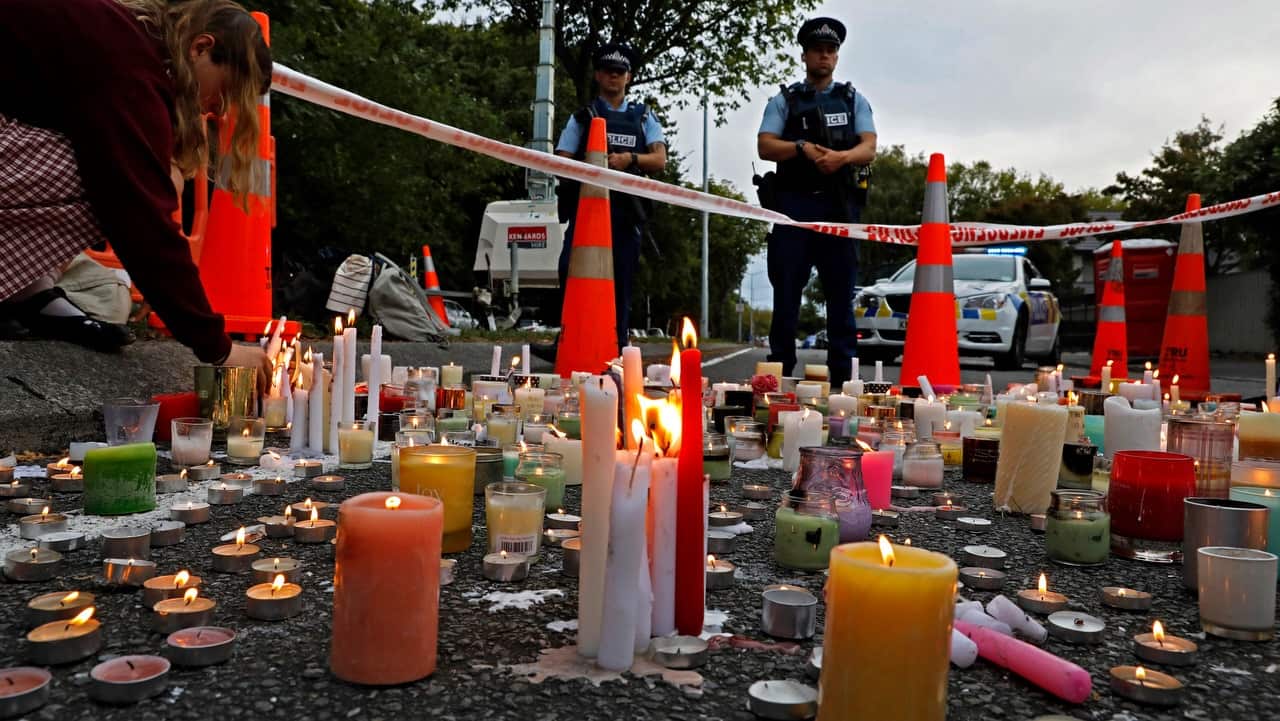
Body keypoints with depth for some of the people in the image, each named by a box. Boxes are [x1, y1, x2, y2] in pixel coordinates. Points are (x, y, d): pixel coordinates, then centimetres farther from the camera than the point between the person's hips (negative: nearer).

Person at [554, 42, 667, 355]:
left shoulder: (643, 117, 19)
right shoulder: (582, 118, 16)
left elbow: (660, 160, 7)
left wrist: (630, 159, -12)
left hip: (627, 212, 1)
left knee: (621, 283, 2)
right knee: (573, 272, -16)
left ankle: (617, 351, 6)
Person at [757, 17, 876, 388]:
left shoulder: (854, 100, 16)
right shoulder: (784, 100, 12)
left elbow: (869, 149, 3)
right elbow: (764, 147, -1)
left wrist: (841, 156, -18)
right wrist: (803, 148, -18)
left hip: (839, 206, 1)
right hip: (794, 203, -1)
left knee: (841, 294, 1)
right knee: (786, 292, -1)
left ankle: (842, 375, 4)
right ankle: (779, 374, 3)